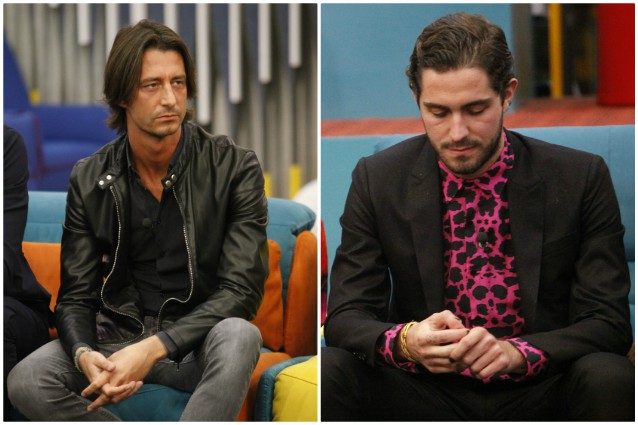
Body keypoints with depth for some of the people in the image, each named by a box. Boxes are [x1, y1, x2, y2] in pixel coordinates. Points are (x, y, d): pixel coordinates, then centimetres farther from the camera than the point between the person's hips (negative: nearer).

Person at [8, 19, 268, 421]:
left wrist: (154, 348, -27)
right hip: (117, 338, 3)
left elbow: (241, 289, -14)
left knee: (238, 336, -37)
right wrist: (85, 355, -23)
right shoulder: (90, 179, 2)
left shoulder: (234, 167, -8)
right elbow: (76, 297, 2)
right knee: (26, 381, -26)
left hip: (197, 342, -2)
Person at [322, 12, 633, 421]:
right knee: (329, 372, -26)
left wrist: (515, 352, -26)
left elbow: (610, 321, -6)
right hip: (426, 393, 1)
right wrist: (404, 341, -27)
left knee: (607, 377, -31)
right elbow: (345, 317, -2)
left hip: (537, 393, 0)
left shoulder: (582, 178, -5)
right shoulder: (377, 180, -1)